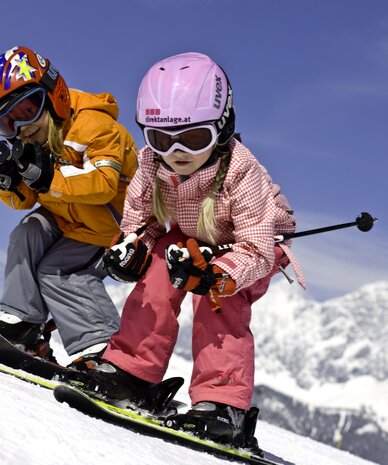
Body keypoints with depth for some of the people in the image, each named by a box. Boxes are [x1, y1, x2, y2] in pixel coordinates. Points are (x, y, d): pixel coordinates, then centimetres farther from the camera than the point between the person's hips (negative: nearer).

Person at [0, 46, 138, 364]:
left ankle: (101, 347, -15)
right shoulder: (28, 143, 0)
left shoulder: (93, 125, -25)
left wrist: (48, 176, -44)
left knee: (55, 273, -17)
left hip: (112, 221, -7)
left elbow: (103, 184, -36)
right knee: (26, 236, -17)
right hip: (66, 217, 8)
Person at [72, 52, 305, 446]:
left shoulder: (242, 174, -36)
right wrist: (133, 246, -25)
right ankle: (131, 373, -11)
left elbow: (255, 250, -35)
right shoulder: (152, 165, -21)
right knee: (158, 271, -19)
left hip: (256, 248, -5)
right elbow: (139, 215, -3)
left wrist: (214, 276, -52)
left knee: (220, 301, -27)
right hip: (191, 239, 5)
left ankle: (221, 404, -26)